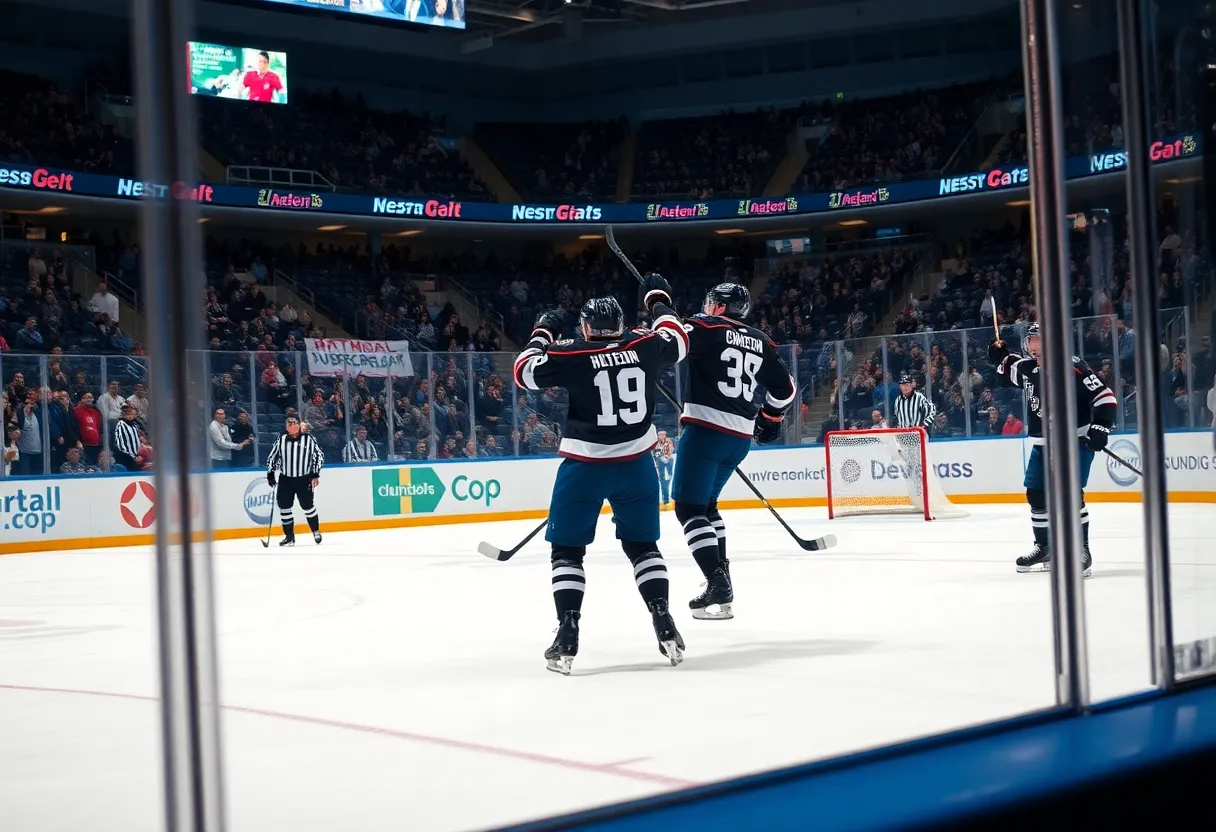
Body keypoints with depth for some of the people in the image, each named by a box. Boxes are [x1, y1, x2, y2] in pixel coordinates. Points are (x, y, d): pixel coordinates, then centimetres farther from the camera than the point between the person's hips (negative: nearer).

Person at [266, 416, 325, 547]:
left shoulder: (308, 439, -5)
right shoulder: (281, 440, 3)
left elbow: (319, 456, -3)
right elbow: (272, 457, 11)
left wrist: (315, 475, -8)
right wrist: (270, 474, 5)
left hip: (304, 479, -3)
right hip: (286, 479, 3)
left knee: (307, 505, 1)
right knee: (284, 506, -1)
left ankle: (316, 531, 22)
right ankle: (289, 536, 9)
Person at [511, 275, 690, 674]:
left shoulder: (573, 356, -10)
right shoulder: (644, 346, -1)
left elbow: (524, 371, -1)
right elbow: (678, 341, 19)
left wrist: (542, 333, 13)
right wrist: (659, 302, 32)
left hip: (584, 465, -3)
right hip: (636, 462, 3)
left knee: (567, 548, 7)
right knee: (643, 544, 17)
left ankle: (568, 634, -2)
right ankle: (664, 625, 9)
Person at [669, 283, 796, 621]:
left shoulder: (707, 328, -4)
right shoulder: (760, 343, 15)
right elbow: (784, 387, 21)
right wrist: (769, 419, 35)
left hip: (706, 428, -7)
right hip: (740, 437, 7)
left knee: (689, 507, -5)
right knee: (705, 503, 24)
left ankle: (718, 585, -16)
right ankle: (720, 574, 21)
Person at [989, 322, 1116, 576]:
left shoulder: (1072, 367, -18)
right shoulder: (1027, 367, 4)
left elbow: (1104, 396, -19)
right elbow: (1009, 368, 27)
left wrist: (1100, 426, -29)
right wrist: (1000, 356, 7)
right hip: (1043, 444, 8)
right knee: (1036, 494, 10)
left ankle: (1082, 550, -11)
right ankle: (1044, 548, 24)